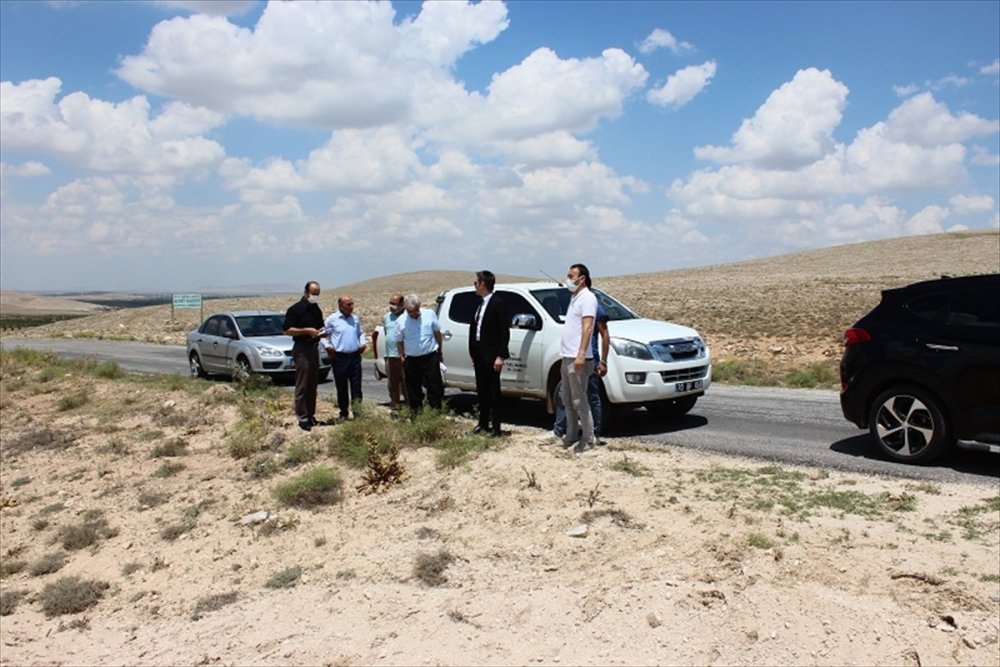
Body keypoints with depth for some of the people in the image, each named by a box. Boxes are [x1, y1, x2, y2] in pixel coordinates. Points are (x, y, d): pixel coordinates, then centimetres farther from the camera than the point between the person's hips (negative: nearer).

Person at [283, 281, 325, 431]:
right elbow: (287, 330, -12)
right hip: (302, 349, -7)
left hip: (314, 348, 7)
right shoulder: (295, 309, -9)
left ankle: (311, 415, 18)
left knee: (313, 385, 10)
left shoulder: (316, 309, 13)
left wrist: (321, 332, 2)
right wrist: (307, 330, -19)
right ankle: (302, 418, 0)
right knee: (302, 386, -4)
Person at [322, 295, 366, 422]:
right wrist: (328, 346, -14)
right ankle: (344, 413, 16)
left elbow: (360, 333, 25)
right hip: (339, 358, -3)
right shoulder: (332, 319, -2)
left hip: (355, 357, 4)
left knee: (356, 386, 3)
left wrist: (363, 343, 7)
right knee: (342, 388, 5)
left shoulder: (355, 319, 12)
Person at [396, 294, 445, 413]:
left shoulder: (429, 314, -3)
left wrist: (441, 351, 12)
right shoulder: (400, 322, -3)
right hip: (411, 360, 1)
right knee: (413, 390, 8)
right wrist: (402, 358, 5)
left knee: (435, 387, 3)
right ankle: (415, 413, 20)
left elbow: (437, 333, 8)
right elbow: (399, 342, 7)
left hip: (430, 357, 0)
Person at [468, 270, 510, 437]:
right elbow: (474, 330, 14)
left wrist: (500, 356, -18)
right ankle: (483, 423, 24)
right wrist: (473, 354, 12)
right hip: (479, 355, 8)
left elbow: (504, 332, -14)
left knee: (493, 392, 0)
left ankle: (496, 427, 7)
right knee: (482, 391, 14)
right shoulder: (481, 305, 14)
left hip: (491, 355, -8)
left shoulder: (498, 303, -10)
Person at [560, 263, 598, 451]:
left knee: (579, 401, -6)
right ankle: (572, 435, 25)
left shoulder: (587, 298, -10)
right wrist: (569, 354, 17)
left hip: (577, 359, -10)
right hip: (567, 357, 10)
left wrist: (581, 355, -28)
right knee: (568, 400, 15)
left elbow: (587, 328, -20)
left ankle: (588, 438, 2)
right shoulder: (574, 298, 19)